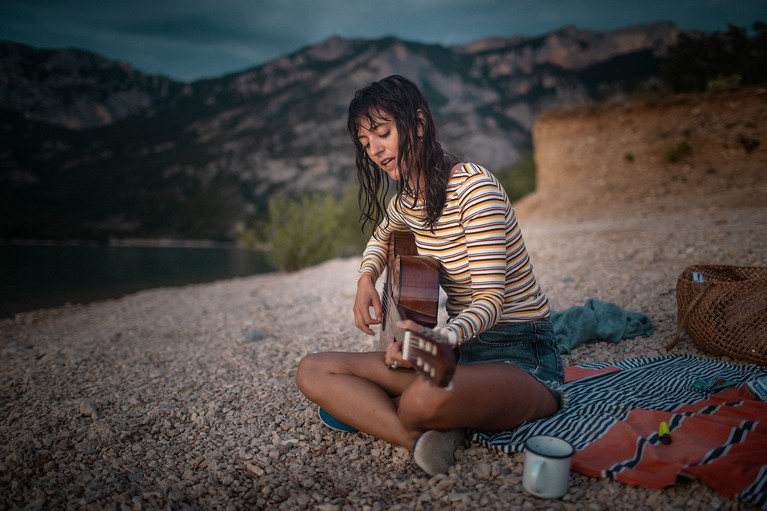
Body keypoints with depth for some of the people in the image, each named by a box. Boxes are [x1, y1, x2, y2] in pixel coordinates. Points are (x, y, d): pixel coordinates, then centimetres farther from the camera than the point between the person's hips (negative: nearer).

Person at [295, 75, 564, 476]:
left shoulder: (474, 187, -17)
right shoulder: (409, 199, 8)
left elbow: (491, 299, -21)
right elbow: (381, 237, 31)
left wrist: (441, 338, -42)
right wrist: (366, 279, 9)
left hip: (521, 357, -7)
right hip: (459, 349, 8)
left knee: (428, 397, -44)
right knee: (312, 371, -9)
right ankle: (423, 438, -22)